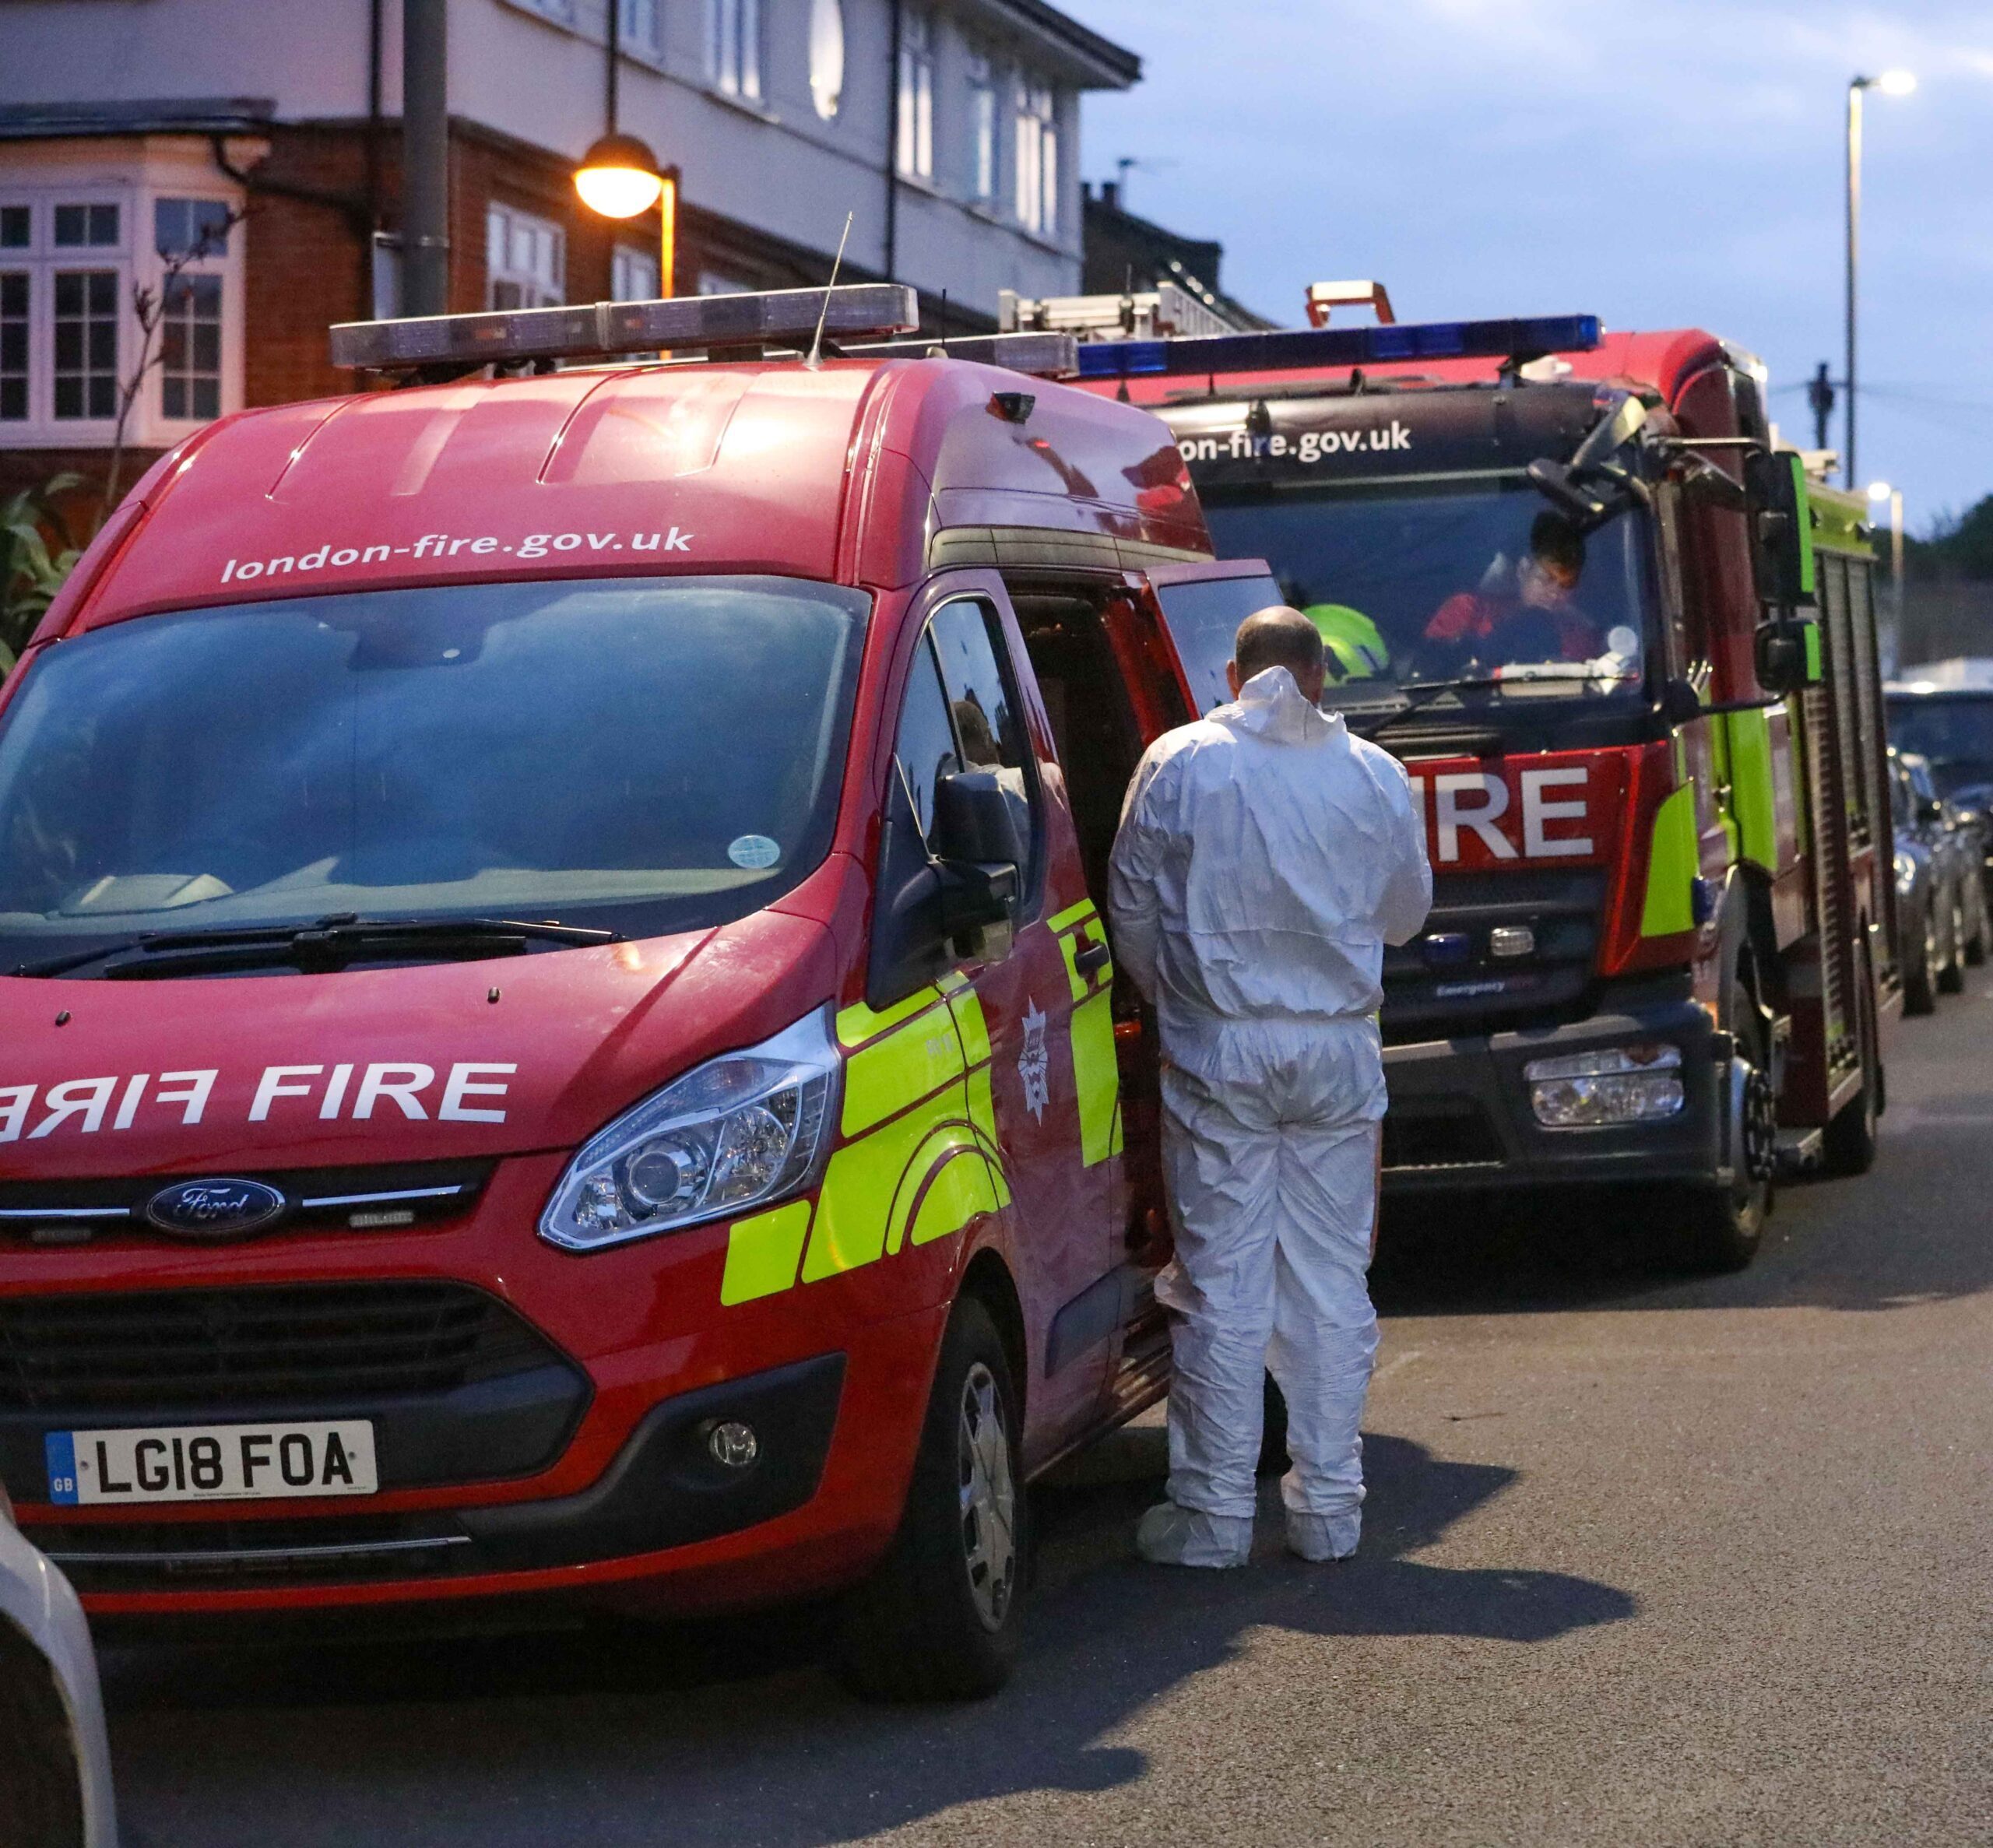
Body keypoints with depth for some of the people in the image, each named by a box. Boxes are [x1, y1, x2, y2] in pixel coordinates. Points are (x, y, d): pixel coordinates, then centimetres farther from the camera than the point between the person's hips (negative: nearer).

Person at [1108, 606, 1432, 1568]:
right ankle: (1329, 1507, 10)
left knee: (1223, 1285, 1)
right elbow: (1407, 908, 16)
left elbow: (1133, 911, 4)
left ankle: (1213, 1513, 4)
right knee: (1332, 1282, 8)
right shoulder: (1374, 774, 3)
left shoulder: (1180, 765, -3)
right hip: (1340, 1053, 2)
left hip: (1219, 1053, -2)